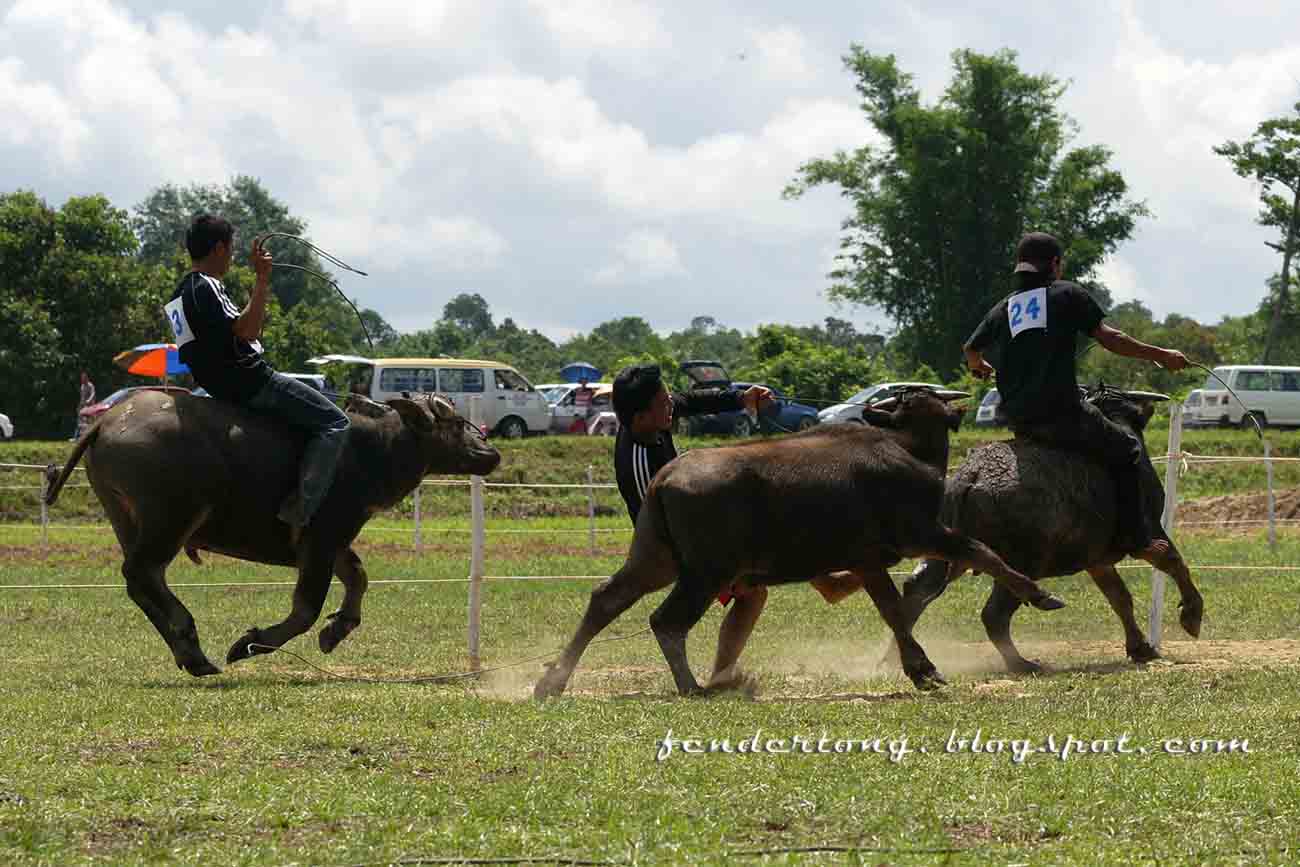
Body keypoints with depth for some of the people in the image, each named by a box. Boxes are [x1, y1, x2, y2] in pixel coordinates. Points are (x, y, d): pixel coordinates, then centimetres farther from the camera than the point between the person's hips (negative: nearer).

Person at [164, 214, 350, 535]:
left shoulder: (180, 292, 14)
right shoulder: (207, 287, -17)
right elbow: (246, 331, -27)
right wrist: (262, 281, -26)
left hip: (221, 386, 11)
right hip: (250, 383, -11)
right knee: (334, 423, -10)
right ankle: (299, 509, -19)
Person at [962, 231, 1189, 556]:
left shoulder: (1003, 308, 16)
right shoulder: (1068, 294, 2)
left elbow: (971, 349, 29)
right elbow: (1107, 338, -2)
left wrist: (979, 367, 53)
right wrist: (1159, 355, 5)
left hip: (1017, 419, 6)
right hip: (1061, 413, -6)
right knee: (1126, 450, 12)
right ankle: (1136, 539, 7)